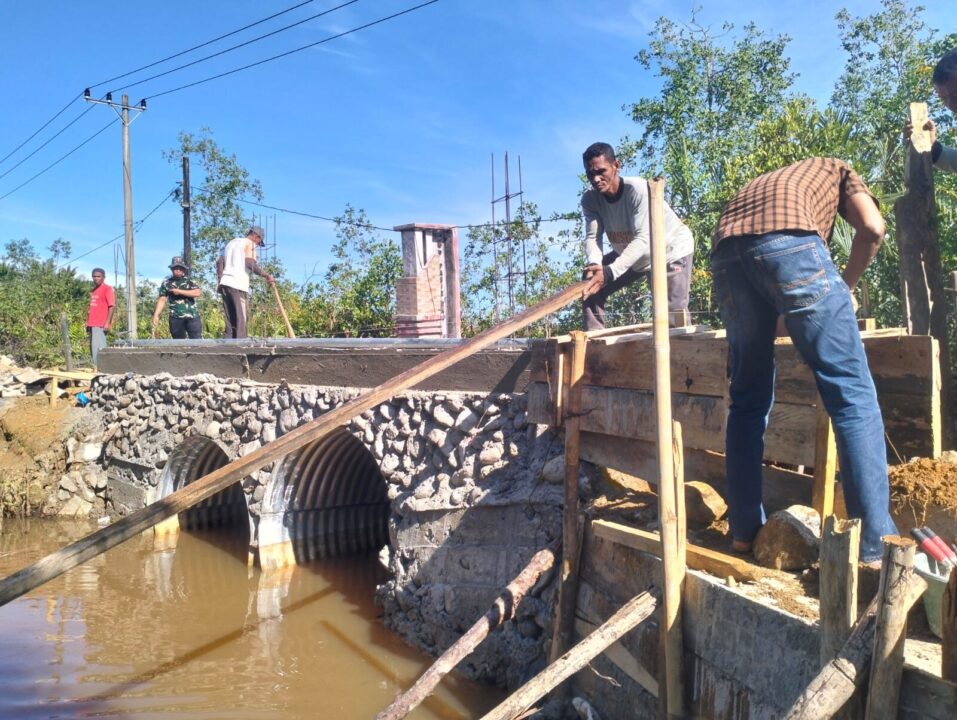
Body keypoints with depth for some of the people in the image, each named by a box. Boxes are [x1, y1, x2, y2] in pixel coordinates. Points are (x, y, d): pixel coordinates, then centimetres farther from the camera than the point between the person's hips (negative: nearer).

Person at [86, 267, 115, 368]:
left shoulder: (107, 289, -6)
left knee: (98, 346, -12)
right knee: (93, 346, 10)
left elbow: (112, 306, -13)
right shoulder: (93, 291, 18)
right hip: (93, 324, 9)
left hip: (101, 324, -8)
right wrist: (88, 323, 19)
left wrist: (108, 322, -19)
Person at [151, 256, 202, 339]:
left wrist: (180, 291, -9)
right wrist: (156, 315, -3)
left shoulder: (190, 281, 8)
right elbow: (162, 300, 7)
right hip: (176, 318, 1)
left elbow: (197, 292, -7)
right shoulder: (166, 283, 10)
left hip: (192, 316, -1)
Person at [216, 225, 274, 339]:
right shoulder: (250, 243, 1)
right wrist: (266, 275, -13)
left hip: (225, 283, 7)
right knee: (241, 320, -7)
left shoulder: (232, 242, 24)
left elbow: (219, 262, 17)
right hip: (238, 285, -7)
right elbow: (250, 263, -15)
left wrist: (220, 280, 16)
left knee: (230, 320, 6)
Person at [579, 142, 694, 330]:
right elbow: (592, 237, -25)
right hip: (630, 252, 6)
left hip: (671, 250, -6)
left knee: (673, 313, -18)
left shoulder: (638, 189, -35)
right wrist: (594, 264, -49)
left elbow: (643, 239, -42)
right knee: (591, 286, -5)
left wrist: (609, 272, -55)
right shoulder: (590, 199, -19)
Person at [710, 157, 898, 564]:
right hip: (786, 239, -5)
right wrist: (845, 287, 28)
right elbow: (872, 228, 14)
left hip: (726, 253, 5)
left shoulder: (764, 183, 45)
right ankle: (875, 546, -2)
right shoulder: (837, 169, 34)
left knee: (748, 398, 15)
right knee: (851, 392, 0)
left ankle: (744, 531, 16)